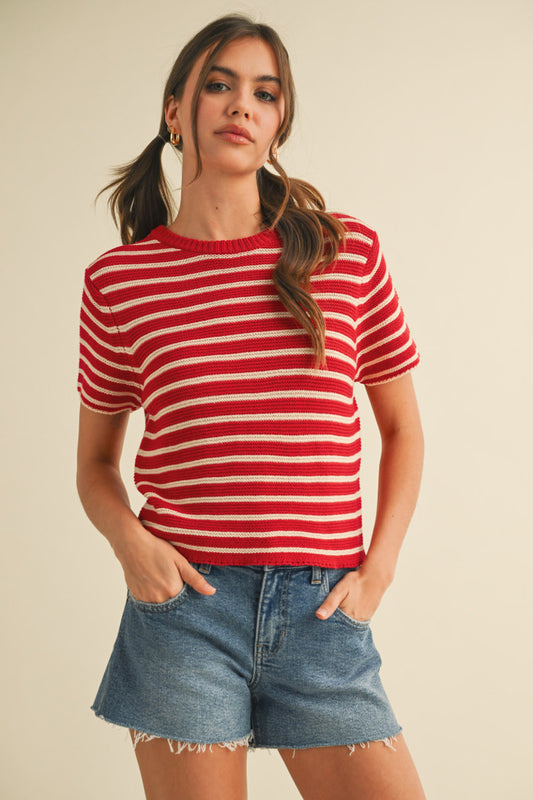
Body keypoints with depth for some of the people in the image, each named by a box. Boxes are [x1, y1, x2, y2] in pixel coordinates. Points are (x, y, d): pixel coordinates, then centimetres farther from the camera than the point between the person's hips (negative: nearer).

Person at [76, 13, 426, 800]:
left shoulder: (350, 253, 4)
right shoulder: (117, 280, 2)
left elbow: (403, 428, 12)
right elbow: (95, 462, 12)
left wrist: (378, 568, 2)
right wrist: (130, 541, -7)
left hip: (323, 615, 1)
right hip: (187, 601, -1)